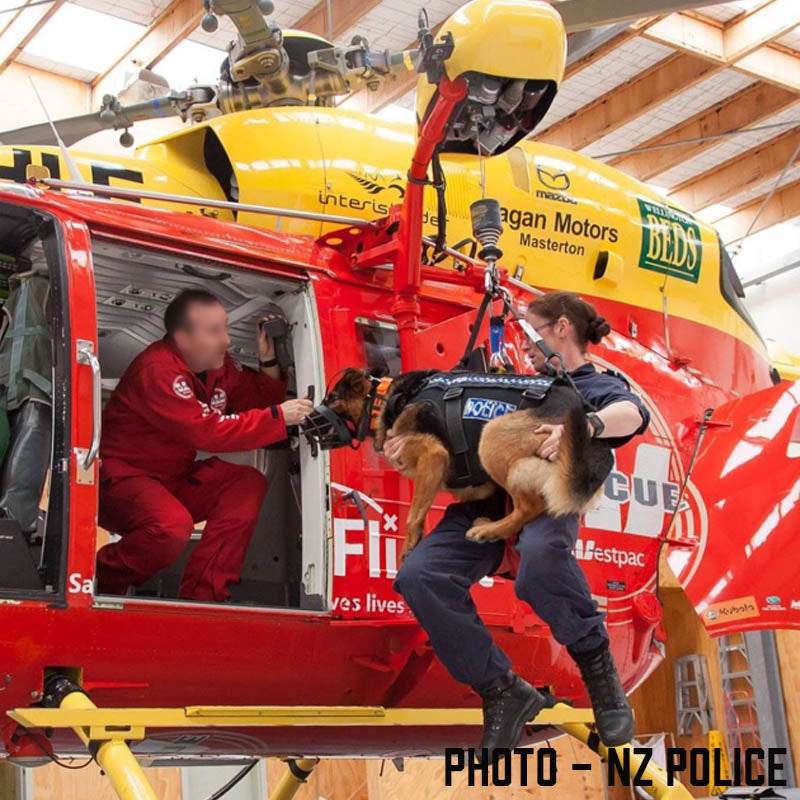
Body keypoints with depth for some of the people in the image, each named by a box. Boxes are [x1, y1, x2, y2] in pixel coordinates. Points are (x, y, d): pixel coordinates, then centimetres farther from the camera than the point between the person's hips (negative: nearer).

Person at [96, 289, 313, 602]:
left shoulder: (218, 364, 3)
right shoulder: (157, 369, -24)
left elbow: (257, 401, 12)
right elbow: (206, 431, -30)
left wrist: (268, 361, -7)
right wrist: (277, 417, -29)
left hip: (174, 477, 9)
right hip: (121, 477, -9)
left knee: (249, 484, -8)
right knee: (173, 526, -36)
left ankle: (202, 595, -8)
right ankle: (102, 580, -6)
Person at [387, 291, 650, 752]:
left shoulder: (598, 386, 12)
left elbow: (632, 414, -13)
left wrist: (583, 426, -36)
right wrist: (412, 445, 7)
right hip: (486, 501, 6)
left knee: (540, 556, -42)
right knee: (419, 576, -23)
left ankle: (596, 663, -16)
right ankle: (502, 693, -12)